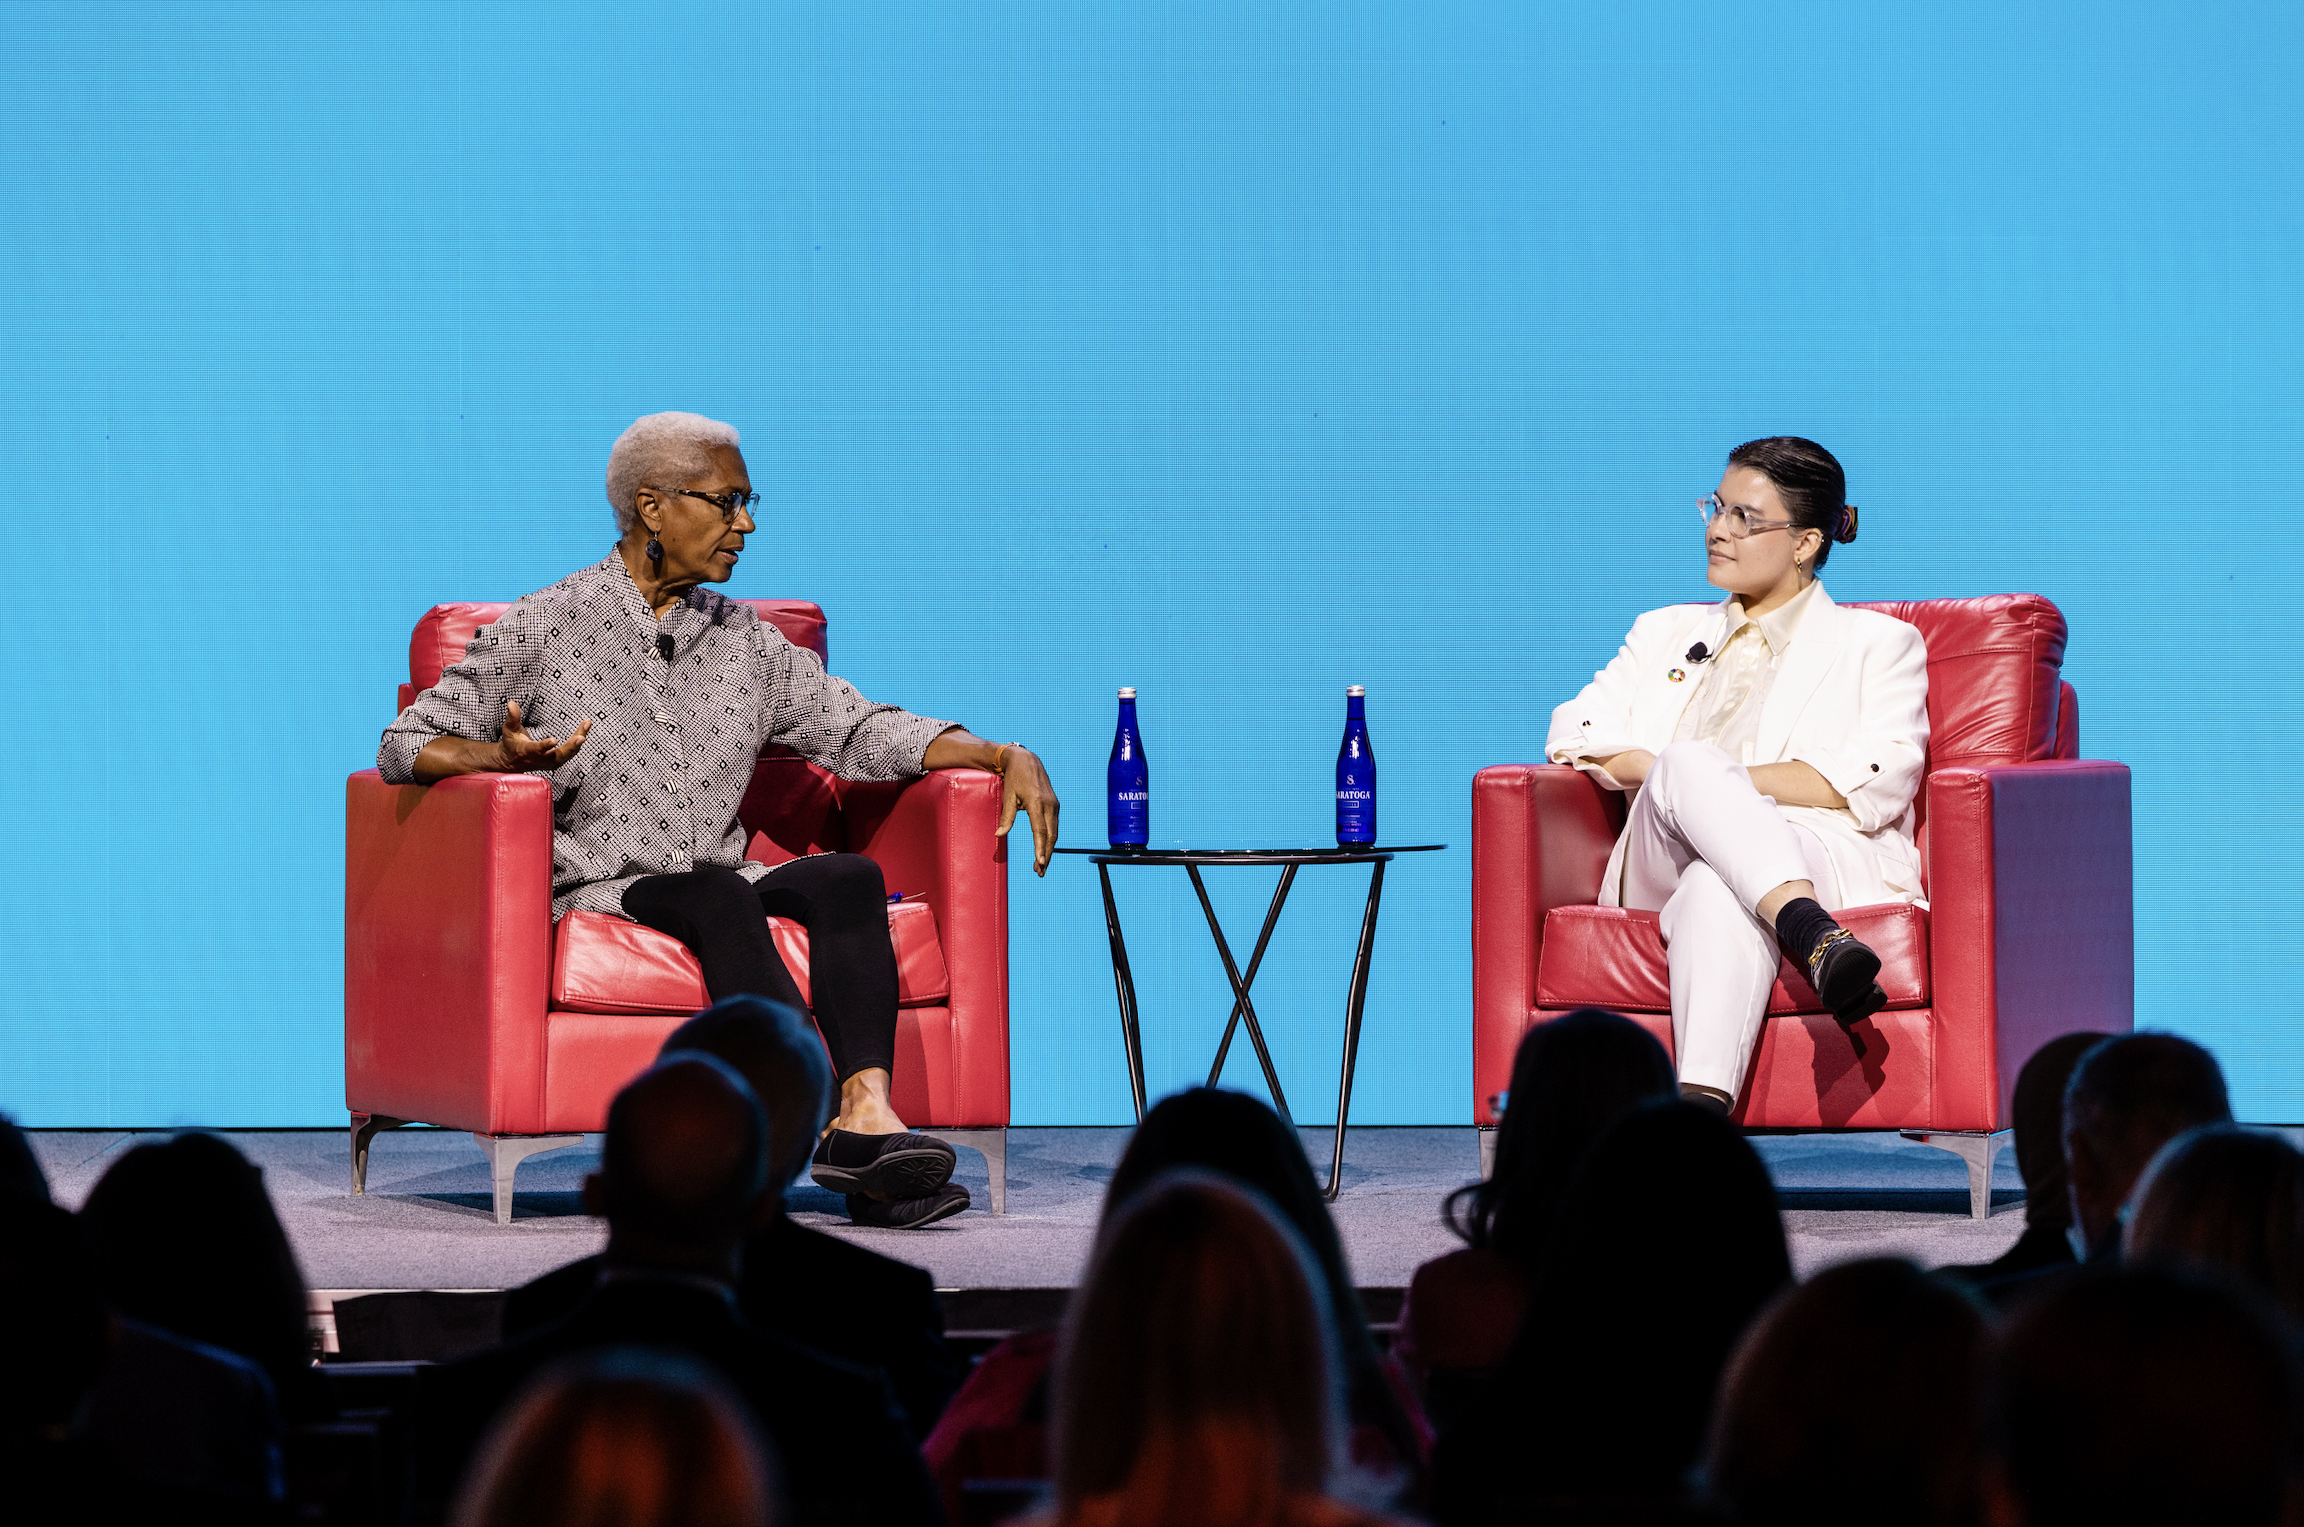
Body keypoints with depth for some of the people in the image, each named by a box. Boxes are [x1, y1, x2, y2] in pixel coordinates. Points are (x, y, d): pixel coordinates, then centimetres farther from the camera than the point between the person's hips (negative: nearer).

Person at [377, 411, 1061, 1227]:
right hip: (595, 892, -4)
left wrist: (1006, 756, -2)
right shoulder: (543, 629, 4)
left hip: (719, 888, 4)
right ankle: (829, 1118, -47)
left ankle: (869, 1112, -44)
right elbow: (407, 745, 2)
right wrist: (504, 753, -20)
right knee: (718, 894, -35)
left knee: (848, 877, -25)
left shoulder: (745, 641, 18)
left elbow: (861, 729, 13)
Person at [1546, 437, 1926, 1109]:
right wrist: (1673, 772, -6)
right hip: (1665, 872, 3)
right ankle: (1812, 938, -59)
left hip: (1827, 860, -3)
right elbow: (1575, 737, 16)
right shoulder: (1665, 632, 32)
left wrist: (1716, 780, -7)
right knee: (1688, 763, -36)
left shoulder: (1877, 643, 18)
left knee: (1720, 891, -42)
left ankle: (1702, 1104, -64)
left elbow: (1876, 785, 0)